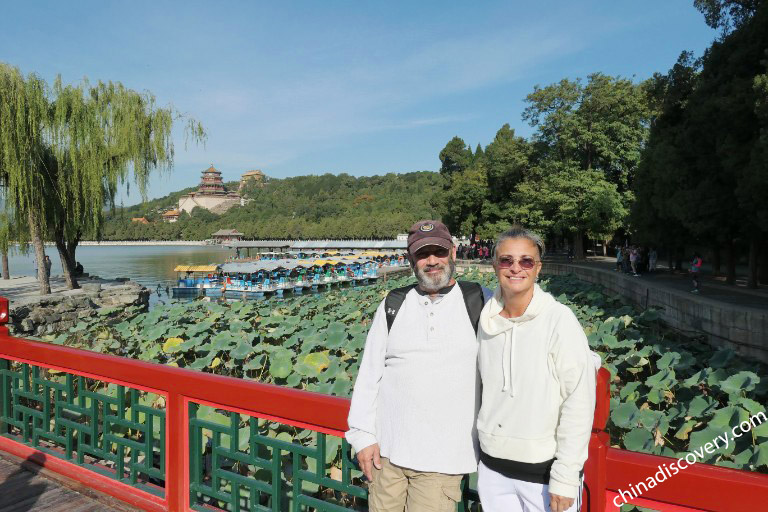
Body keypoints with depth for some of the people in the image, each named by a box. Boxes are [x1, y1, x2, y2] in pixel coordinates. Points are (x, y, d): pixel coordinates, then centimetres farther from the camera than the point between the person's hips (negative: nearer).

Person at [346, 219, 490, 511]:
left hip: (443, 458, -2)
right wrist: (363, 435, 3)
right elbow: (369, 374, 7)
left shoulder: (479, 303, -1)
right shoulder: (393, 305, 6)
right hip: (387, 450, 3)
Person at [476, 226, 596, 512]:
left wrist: (566, 478, -13)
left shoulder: (559, 320, -15)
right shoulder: (487, 319, -1)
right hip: (492, 467, 4)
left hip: (545, 469, -4)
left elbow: (579, 403, -14)